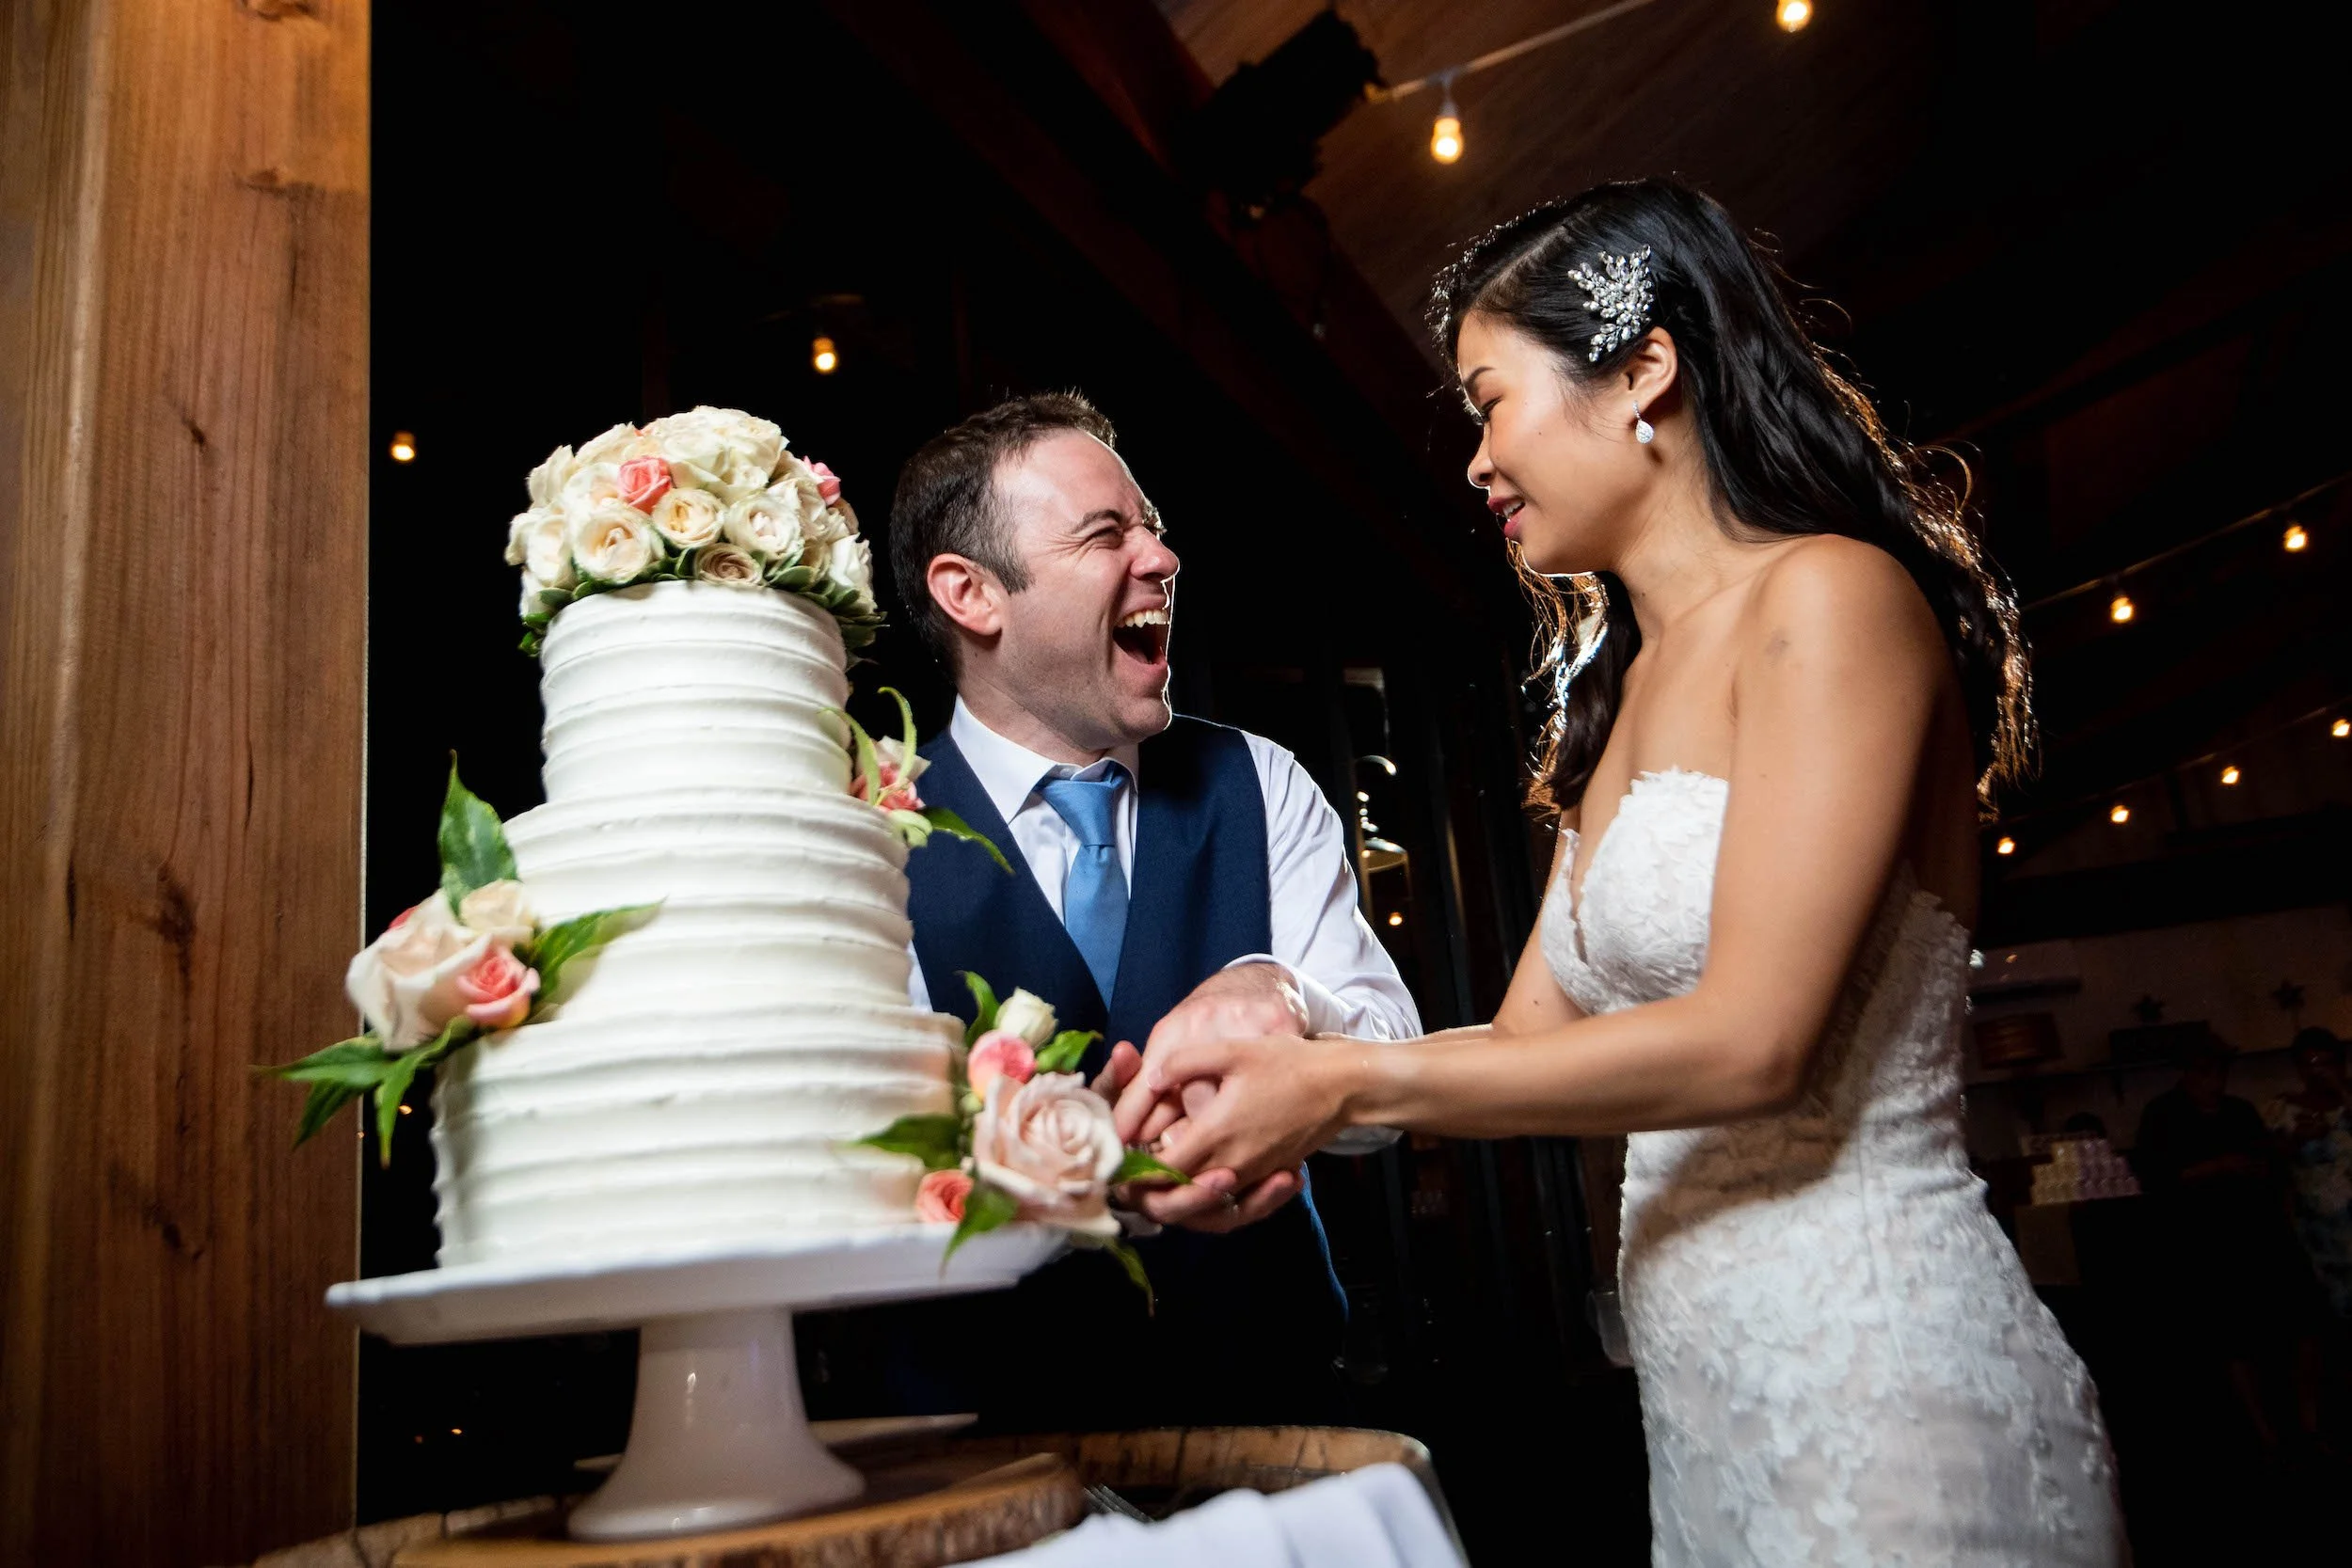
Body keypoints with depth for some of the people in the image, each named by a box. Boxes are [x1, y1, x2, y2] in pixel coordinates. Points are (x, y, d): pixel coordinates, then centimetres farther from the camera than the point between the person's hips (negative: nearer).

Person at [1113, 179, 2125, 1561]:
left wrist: (1343, 1088, -16)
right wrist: (1279, 1087, -4)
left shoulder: (1831, 595, -13)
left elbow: (1750, 1041, -20)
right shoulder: (1619, 693, 13)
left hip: (1886, 1385, -8)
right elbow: (1531, 1041, 10)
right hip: (1703, 1392, 8)